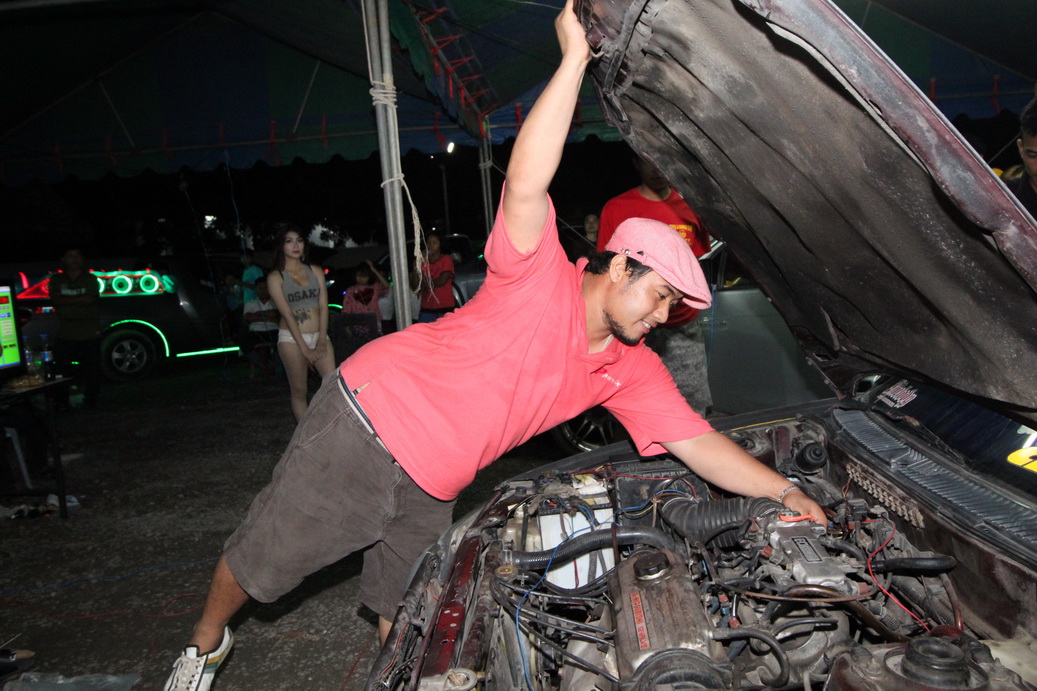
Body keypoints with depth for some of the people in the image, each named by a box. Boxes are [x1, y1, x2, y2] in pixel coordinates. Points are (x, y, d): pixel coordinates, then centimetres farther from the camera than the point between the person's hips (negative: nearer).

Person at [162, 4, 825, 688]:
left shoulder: (632, 370, 2)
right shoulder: (540, 277, -18)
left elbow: (698, 442, 1)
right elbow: (526, 184, -35)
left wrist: (787, 491, -6)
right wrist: (575, 56, -33)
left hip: (431, 488, 6)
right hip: (368, 420, -6)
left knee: (406, 614, 16)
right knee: (261, 561, 10)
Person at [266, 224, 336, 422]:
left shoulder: (315, 271, 9)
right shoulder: (275, 277, -1)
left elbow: (323, 306, 4)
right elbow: (287, 314, -7)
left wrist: (322, 339, -6)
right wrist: (304, 347, -13)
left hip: (319, 336, 3)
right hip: (291, 339, -3)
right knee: (299, 391, 2)